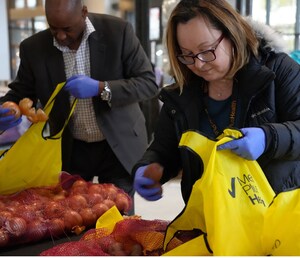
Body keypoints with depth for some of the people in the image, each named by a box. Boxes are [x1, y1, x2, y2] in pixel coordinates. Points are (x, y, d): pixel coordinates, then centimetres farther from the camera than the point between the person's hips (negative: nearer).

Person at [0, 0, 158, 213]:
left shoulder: (118, 31, -12)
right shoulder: (34, 47, -6)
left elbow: (149, 83, -11)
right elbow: (21, 92, 5)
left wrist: (100, 88, -25)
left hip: (118, 146, -2)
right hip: (70, 150, 2)